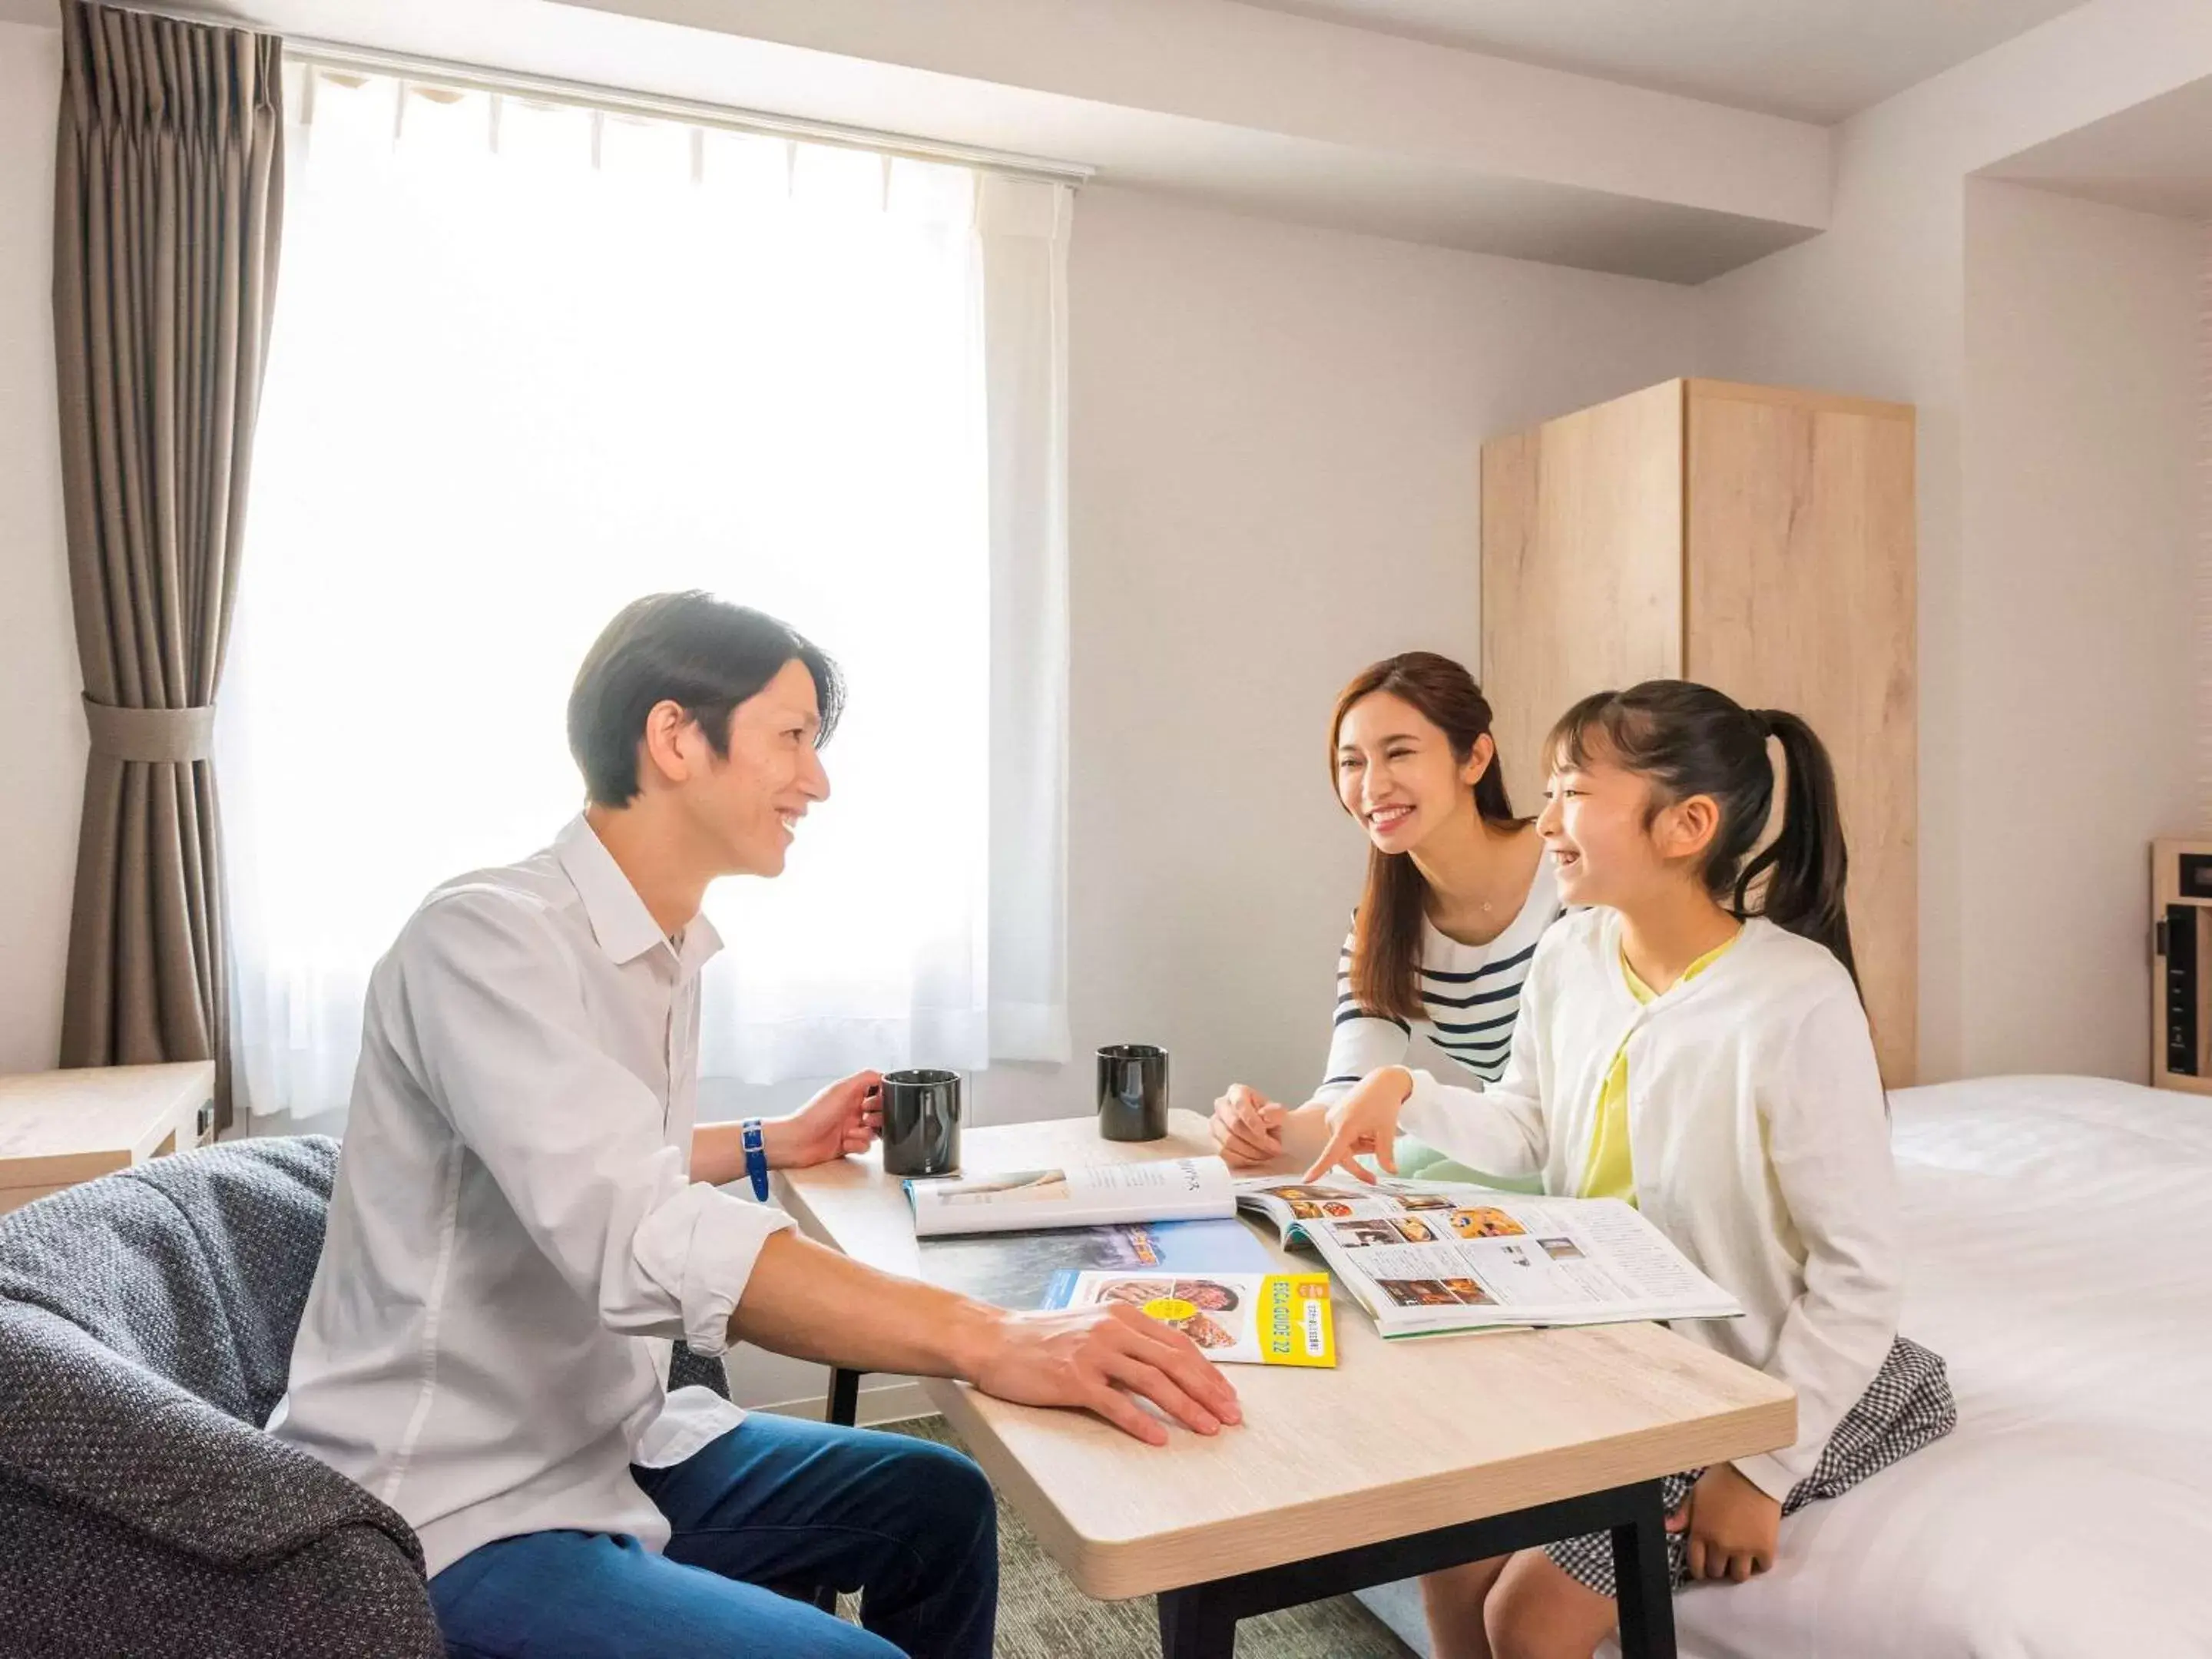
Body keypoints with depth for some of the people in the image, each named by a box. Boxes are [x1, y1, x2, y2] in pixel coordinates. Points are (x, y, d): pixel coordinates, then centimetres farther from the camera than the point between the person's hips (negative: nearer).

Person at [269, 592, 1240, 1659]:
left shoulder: (667, 947, 6)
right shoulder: (487, 936, -24)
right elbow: (640, 1241, -38)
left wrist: (771, 1145, 15)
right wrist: (987, 1341, -43)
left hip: (610, 1448, 9)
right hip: (451, 1516, -8)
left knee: (937, 1503, 13)